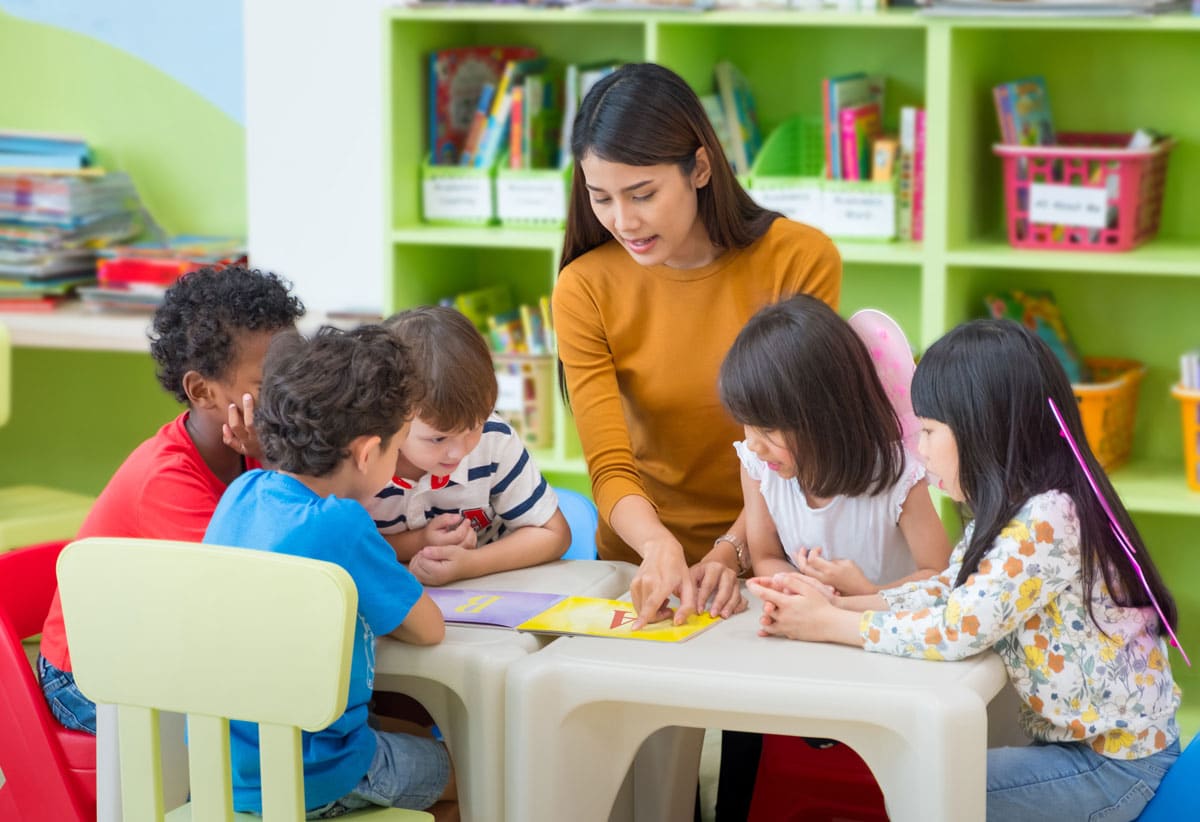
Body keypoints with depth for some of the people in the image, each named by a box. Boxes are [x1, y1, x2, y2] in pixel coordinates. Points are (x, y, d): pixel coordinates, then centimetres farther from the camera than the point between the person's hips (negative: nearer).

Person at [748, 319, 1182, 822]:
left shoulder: (1047, 523, -25)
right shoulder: (1014, 512, 6)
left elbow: (955, 629, -27)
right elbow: (944, 593, 6)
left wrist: (828, 625, -17)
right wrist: (834, 604, -7)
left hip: (1118, 764, -9)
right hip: (1076, 743, 9)